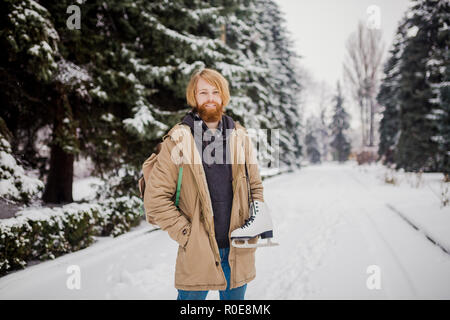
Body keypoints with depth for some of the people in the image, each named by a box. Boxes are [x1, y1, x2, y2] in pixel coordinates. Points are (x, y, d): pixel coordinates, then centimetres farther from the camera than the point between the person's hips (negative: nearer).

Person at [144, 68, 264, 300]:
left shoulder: (239, 137, 7)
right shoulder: (178, 140, -5)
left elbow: (255, 187, 16)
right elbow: (155, 199, -7)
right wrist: (186, 234, -11)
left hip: (238, 251, 4)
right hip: (197, 252, -3)